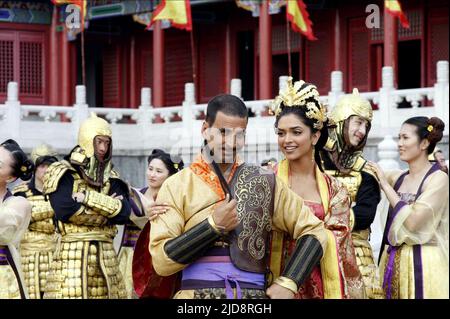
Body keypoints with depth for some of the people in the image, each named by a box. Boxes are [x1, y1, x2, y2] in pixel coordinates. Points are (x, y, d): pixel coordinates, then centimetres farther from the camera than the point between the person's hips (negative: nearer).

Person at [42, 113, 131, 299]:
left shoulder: (110, 178, 16)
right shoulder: (63, 173, 2)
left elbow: (124, 213, -1)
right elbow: (64, 209, -16)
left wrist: (88, 198, -10)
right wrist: (108, 209, -6)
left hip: (106, 254, 5)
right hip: (72, 253, -4)